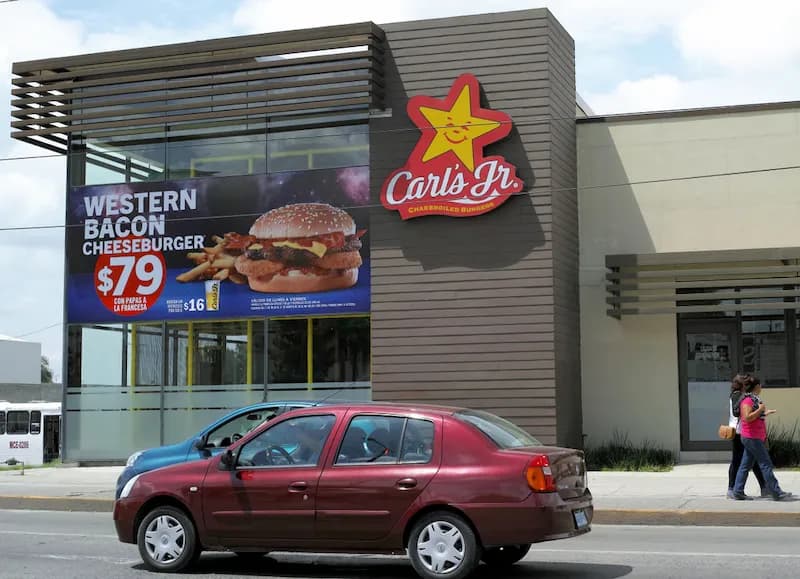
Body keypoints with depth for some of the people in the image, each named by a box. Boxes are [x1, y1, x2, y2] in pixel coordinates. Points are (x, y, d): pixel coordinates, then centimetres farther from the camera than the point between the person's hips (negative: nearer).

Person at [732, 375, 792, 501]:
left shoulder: (753, 399, 16)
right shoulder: (747, 400, -15)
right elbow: (747, 418, -25)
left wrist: (766, 413, 26)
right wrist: (760, 409, -19)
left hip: (756, 438, 10)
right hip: (752, 438, -10)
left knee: (745, 465, 8)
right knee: (766, 464, -6)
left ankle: (738, 492, 9)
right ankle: (776, 493, -3)